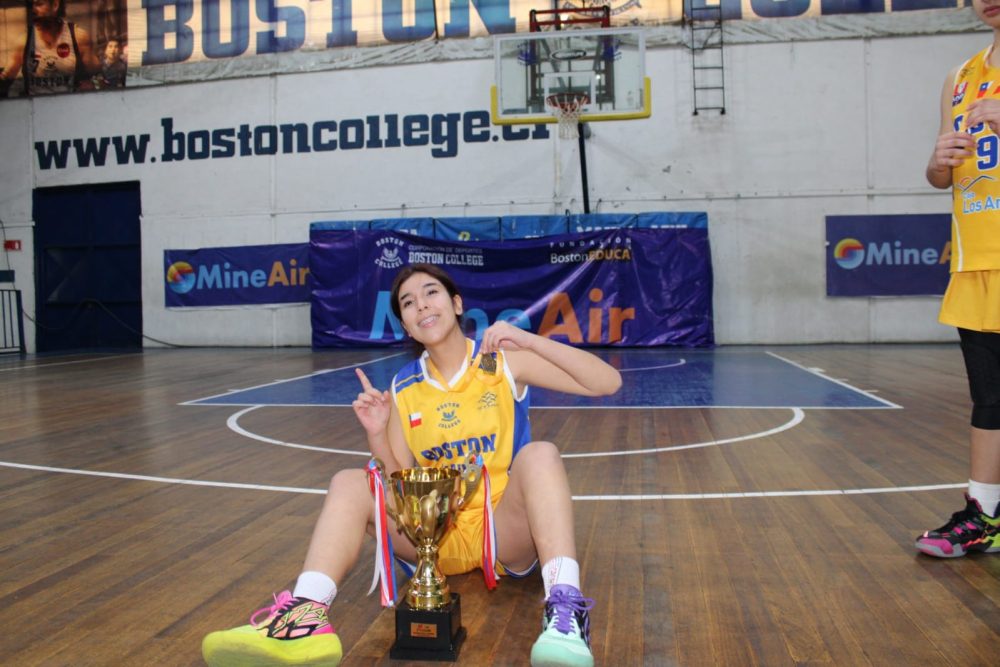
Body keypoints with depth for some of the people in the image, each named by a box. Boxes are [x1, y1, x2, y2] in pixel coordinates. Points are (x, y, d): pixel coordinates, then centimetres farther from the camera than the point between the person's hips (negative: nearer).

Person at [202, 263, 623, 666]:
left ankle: (564, 610, -46)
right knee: (350, 483, -17)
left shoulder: (503, 360, -2)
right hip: (436, 537, 3)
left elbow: (608, 383, -8)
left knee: (540, 454, -30)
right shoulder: (403, 390, 6)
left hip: (506, 531, -2)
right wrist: (378, 437, -10)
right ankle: (308, 613, -39)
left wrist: (530, 341, -19)